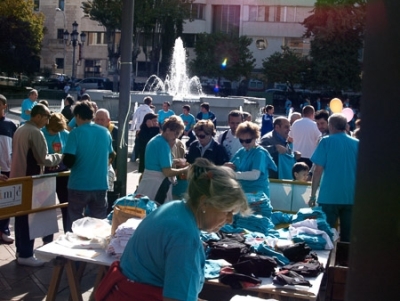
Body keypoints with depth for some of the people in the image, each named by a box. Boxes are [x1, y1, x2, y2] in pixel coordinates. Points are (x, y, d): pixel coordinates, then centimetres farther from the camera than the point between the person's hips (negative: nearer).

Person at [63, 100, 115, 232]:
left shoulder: (76, 133, -11)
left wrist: (64, 160, 4)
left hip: (79, 185, -3)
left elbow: (68, 161, -18)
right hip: (101, 185, 4)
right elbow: (111, 155, 17)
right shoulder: (105, 132, 3)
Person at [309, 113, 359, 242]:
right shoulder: (356, 143, 5)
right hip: (351, 197, 3)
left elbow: (318, 171, -7)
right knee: (347, 237, 9)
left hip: (329, 196, -3)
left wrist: (313, 195, 1)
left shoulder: (326, 141, -3)